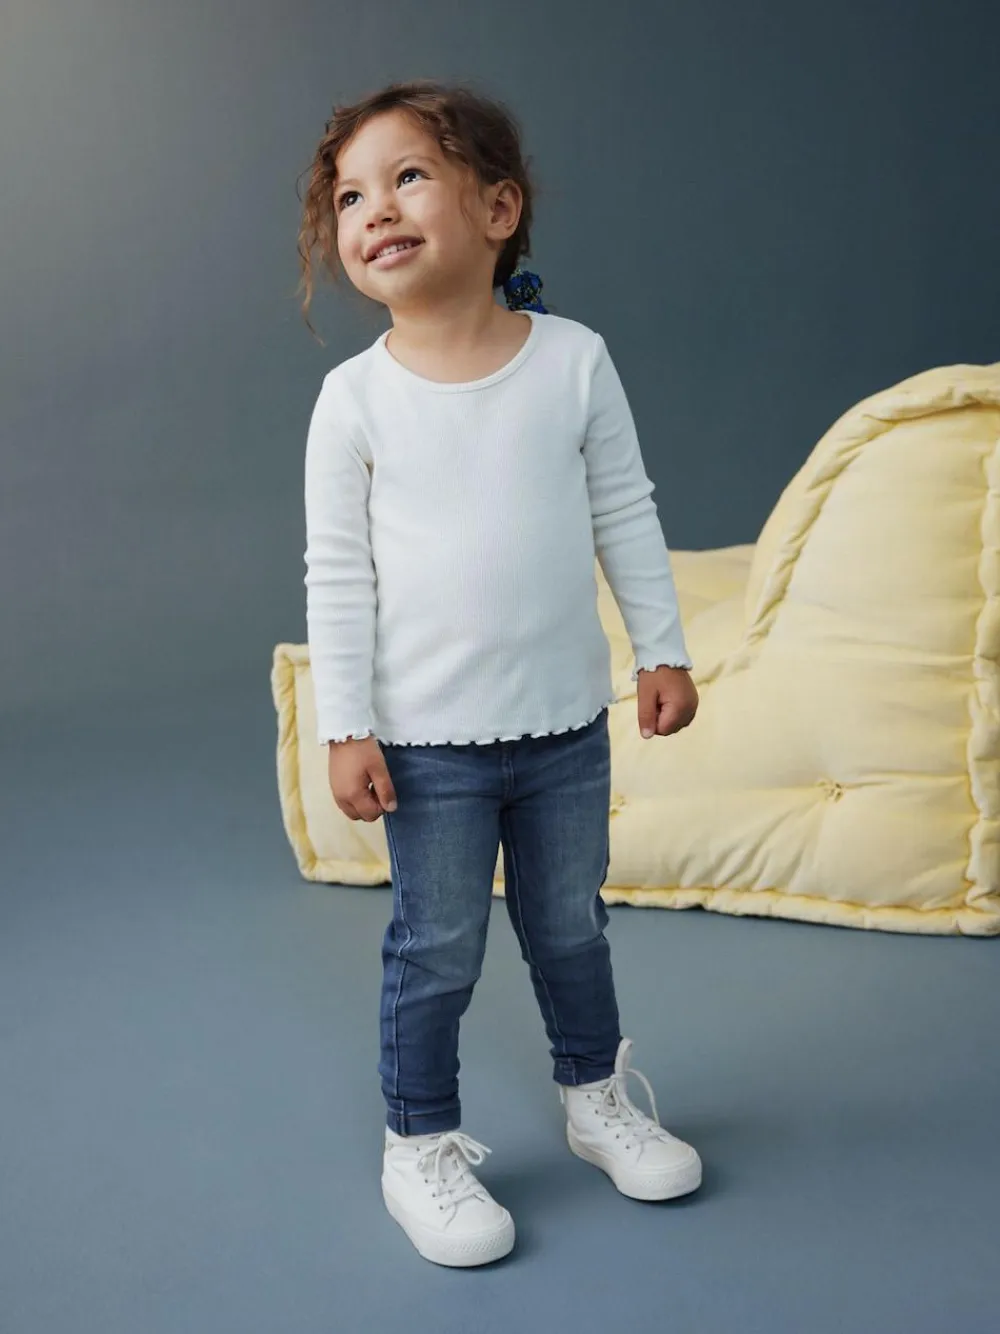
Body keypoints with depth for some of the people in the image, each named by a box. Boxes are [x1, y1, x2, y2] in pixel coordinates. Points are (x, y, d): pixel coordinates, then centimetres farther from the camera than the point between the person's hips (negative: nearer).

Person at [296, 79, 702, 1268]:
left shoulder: (575, 359, -4)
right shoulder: (355, 398, -9)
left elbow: (626, 516, 3)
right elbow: (337, 574, -7)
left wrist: (663, 648, 4)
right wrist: (345, 728, -9)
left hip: (567, 725, 2)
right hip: (430, 742, -2)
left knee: (572, 927, 19)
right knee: (437, 953, 8)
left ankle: (596, 1099, 42)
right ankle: (419, 1149, 29)